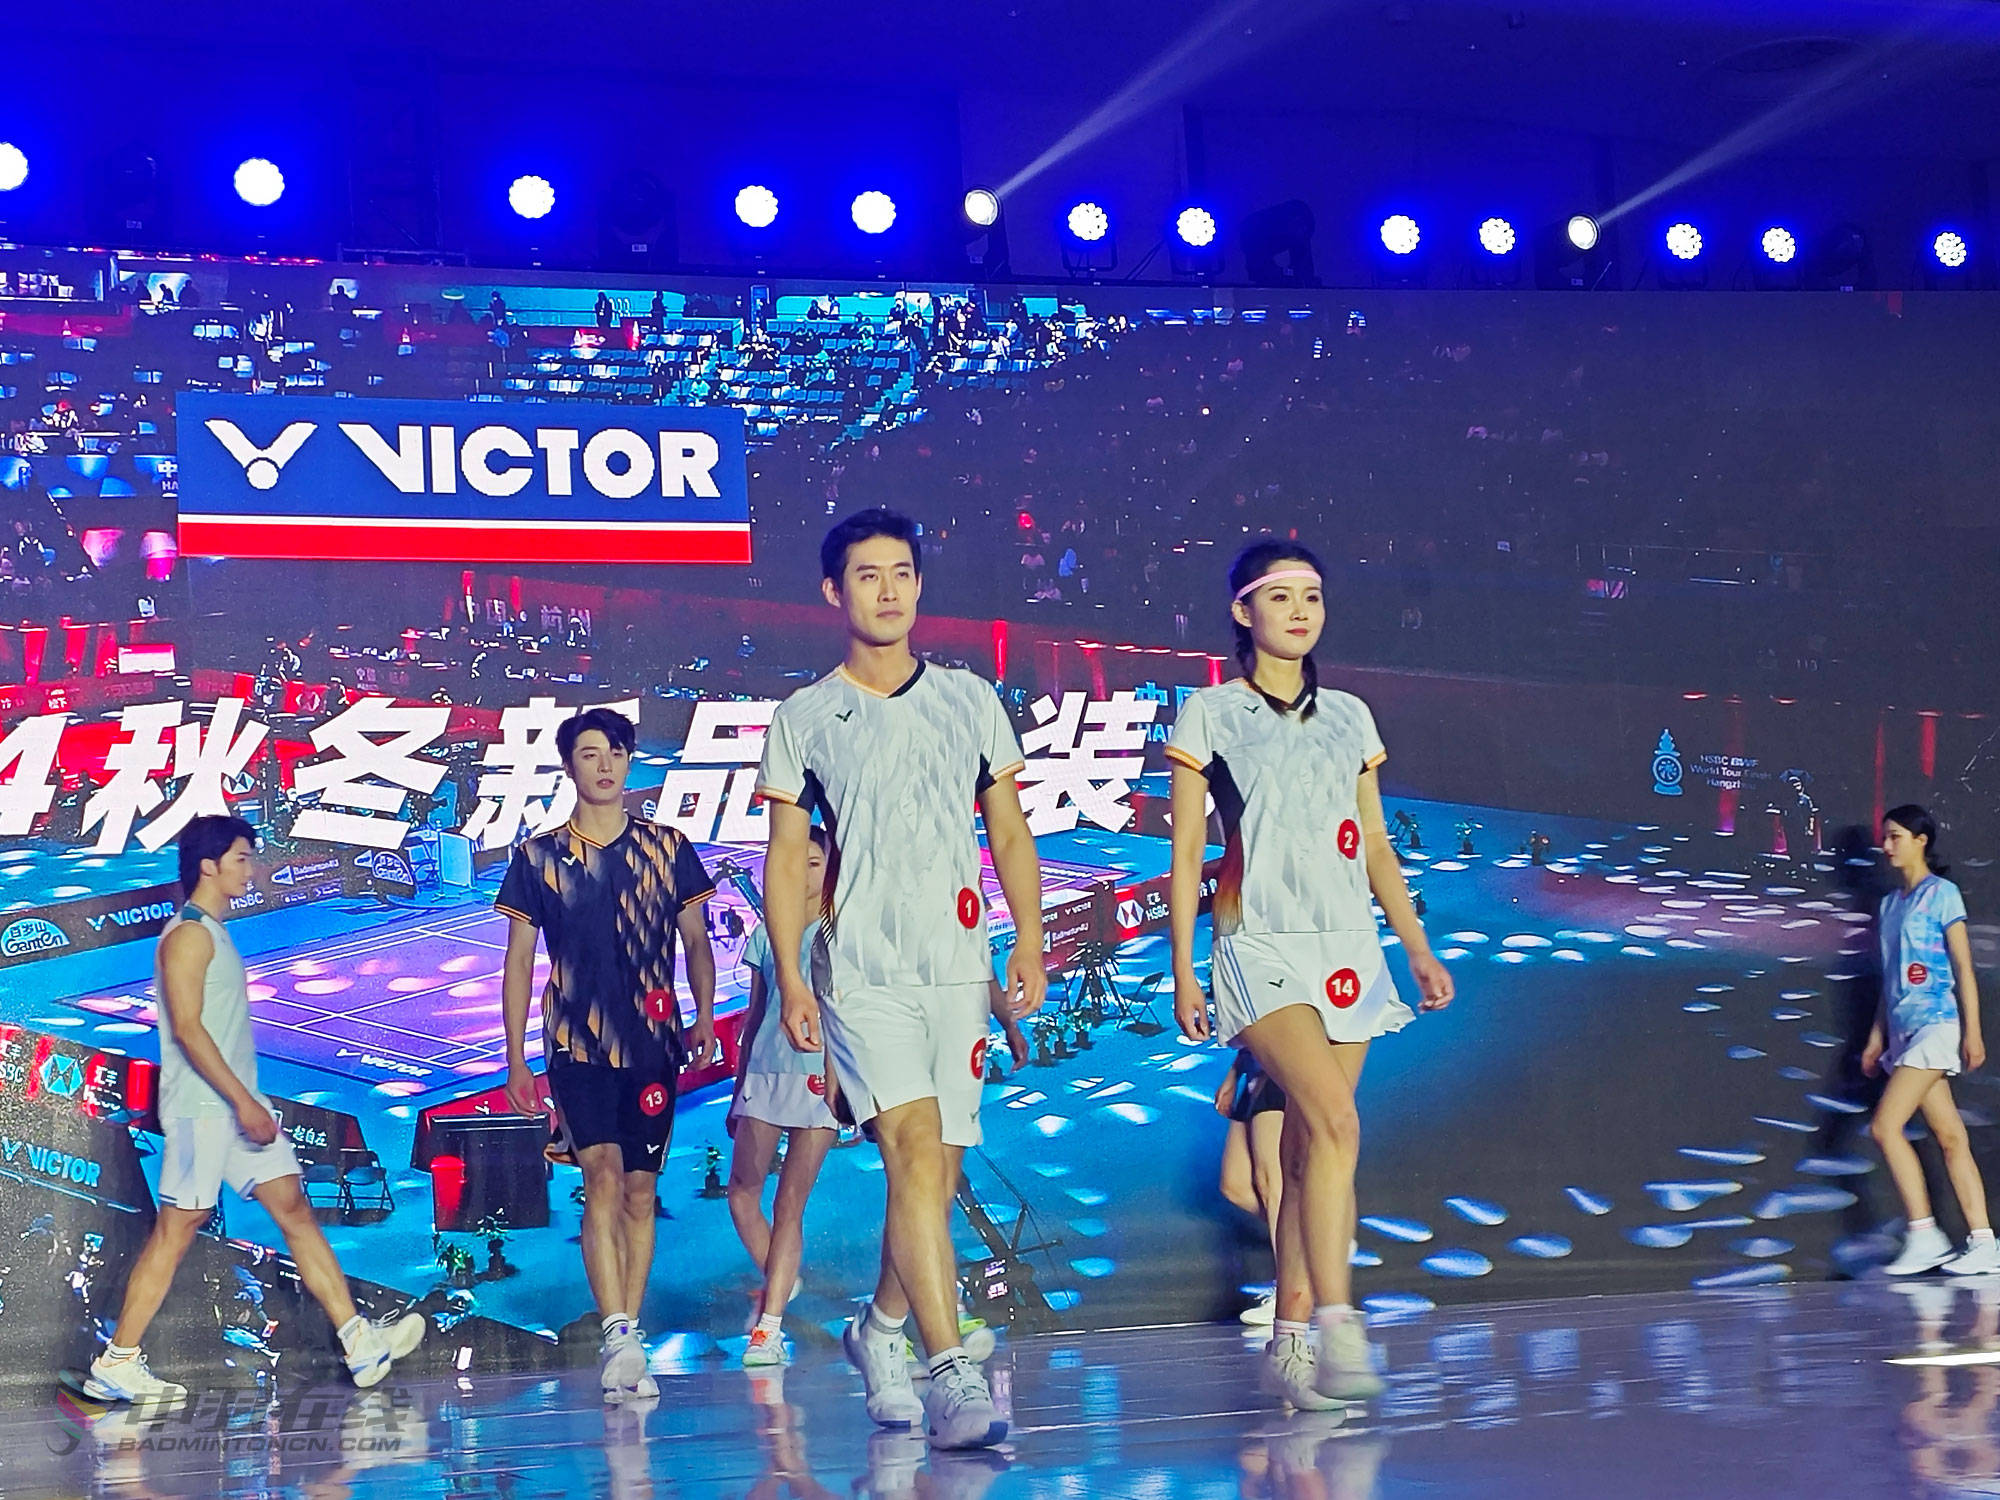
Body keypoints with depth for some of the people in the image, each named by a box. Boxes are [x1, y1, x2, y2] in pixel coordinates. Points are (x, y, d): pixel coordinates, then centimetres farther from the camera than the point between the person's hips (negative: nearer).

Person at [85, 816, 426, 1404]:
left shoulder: (214, 934, 19)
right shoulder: (188, 934, -11)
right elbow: (186, 1027, -19)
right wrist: (243, 1102, -21)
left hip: (237, 1106, 10)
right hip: (200, 1107, -10)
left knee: (294, 1209, 3)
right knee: (176, 1229, -6)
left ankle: (359, 1342, -1)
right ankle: (115, 1363, 1)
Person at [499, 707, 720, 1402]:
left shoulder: (667, 848, 8)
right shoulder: (537, 857, 5)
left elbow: (696, 940, 13)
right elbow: (518, 962, 7)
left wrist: (705, 1014, -3)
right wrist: (515, 1059, 3)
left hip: (652, 1044, 2)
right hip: (577, 1046, -2)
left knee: (640, 1192, 5)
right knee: (603, 1177, -19)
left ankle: (625, 1350, 13)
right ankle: (619, 1339, -26)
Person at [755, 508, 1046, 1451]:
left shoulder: (971, 701, 10)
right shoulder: (804, 719, 4)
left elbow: (1009, 831, 13)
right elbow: (784, 855, 5)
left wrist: (1029, 938, 1)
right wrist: (789, 979, -4)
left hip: (959, 967, 3)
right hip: (863, 974, -3)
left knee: (937, 1174, 5)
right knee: (915, 1151, -19)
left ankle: (880, 1329, 31)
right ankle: (952, 1376, -23)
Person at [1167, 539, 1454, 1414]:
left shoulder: (1350, 718, 15)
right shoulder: (1210, 716, 2)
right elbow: (1185, 854, 0)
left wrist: (1418, 947, 13)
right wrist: (1182, 972, -5)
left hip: (1346, 947, 5)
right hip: (1261, 945, -5)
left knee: (1310, 1148, 4)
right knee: (1335, 1122, -23)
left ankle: (1289, 1344, 10)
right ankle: (1337, 1330, -26)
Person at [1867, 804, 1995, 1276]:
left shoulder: (1942, 894, -4)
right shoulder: (1890, 904, 18)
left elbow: (1963, 967, -8)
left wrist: (1972, 1032, -14)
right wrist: (1877, 1036, 18)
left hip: (1936, 1025, -7)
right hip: (1904, 1031, 7)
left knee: (1886, 1125, -15)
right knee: (1950, 1138, 4)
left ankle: (1924, 1236, -12)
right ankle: (1982, 1242, 3)